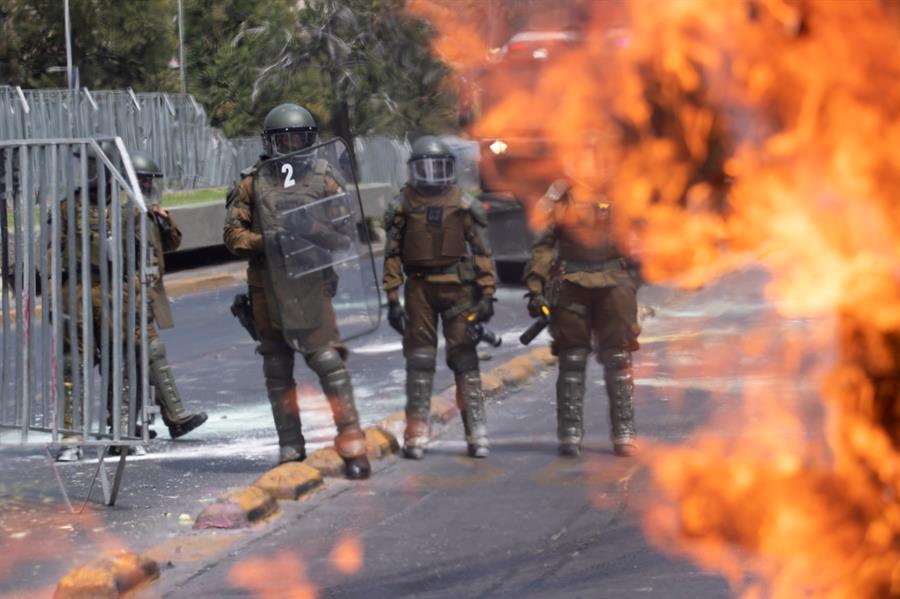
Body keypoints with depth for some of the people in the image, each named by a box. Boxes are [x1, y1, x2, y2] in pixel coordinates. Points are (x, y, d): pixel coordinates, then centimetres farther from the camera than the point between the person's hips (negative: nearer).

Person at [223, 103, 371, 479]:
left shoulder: (324, 177, 7)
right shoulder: (253, 183, 7)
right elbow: (233, 234, 4)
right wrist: (264, 243, -15)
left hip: (312, 282, -2)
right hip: (267, 286, 2)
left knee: (328, 360, -13)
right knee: (277, 369, 8)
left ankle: (352, 445, -12)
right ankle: (291, 448, 18)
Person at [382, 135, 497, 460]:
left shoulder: (462, 204, 4)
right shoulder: (403, 205, 4)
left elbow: (481, 250, 5)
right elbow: (392, 254, 5)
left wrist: (487, 294, -2)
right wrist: (392, 299, 0)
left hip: (457, 287, 0)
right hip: (419, 288, 0)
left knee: (464, 357, -2)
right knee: (419, 359, 0)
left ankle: (477, 433, 0)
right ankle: (416, 433, 3)